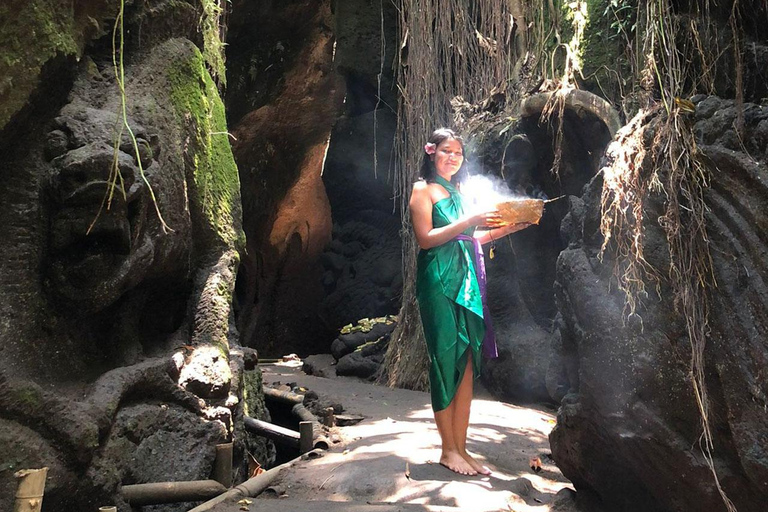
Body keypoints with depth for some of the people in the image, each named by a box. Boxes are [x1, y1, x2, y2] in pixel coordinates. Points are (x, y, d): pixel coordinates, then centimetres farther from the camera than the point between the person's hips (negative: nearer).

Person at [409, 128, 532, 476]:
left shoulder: (459, 192, 23)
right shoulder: (423, 189, 2)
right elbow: (425, 238, -10)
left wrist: (504, 228, 11)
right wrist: (469, 221, -15)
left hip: (466, 280, 7)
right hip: (439, 280, -7)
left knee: (467, 366, 3)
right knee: (447, 362, -6)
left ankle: (460, 448, 9)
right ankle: (449, 450, 3)